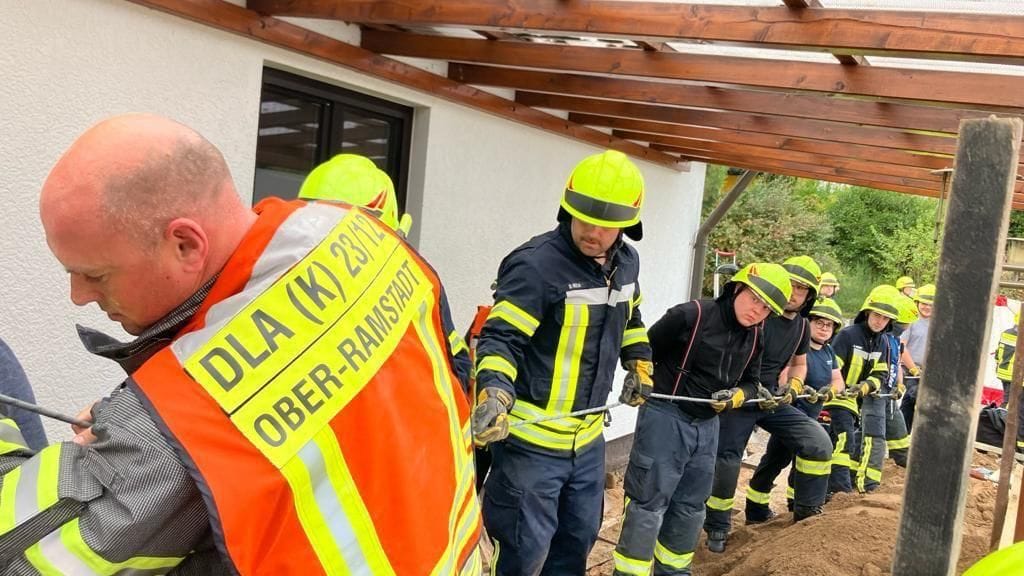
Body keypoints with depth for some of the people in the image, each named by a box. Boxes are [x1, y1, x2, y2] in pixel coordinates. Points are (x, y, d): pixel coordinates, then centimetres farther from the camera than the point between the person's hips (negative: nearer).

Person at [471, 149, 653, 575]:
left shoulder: (626, 262, 5)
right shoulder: (536, 264, -21)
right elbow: (500, 337, -24)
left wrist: (639, 364, 21)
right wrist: (495, 392, -39)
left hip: (588, 436, 8)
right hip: (531, 438, -7)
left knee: (579, 537, 21)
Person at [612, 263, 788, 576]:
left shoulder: (754, 338, 6)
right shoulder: (690, 315, -15)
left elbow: (751, 382, 13)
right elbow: (644, 351, -5)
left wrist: (737, 396, -7)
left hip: (707, 427, 7)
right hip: (665, 418, -7)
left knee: (690, 507, 15)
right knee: (648, 504, -4)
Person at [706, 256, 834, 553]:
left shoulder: (801, 325, 6)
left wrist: (793, 386, 1)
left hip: (772, 398, 6)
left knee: (819, 443, -8)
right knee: (727, 463, -7)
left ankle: (807, 515, 9)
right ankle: (717, 528, 16)